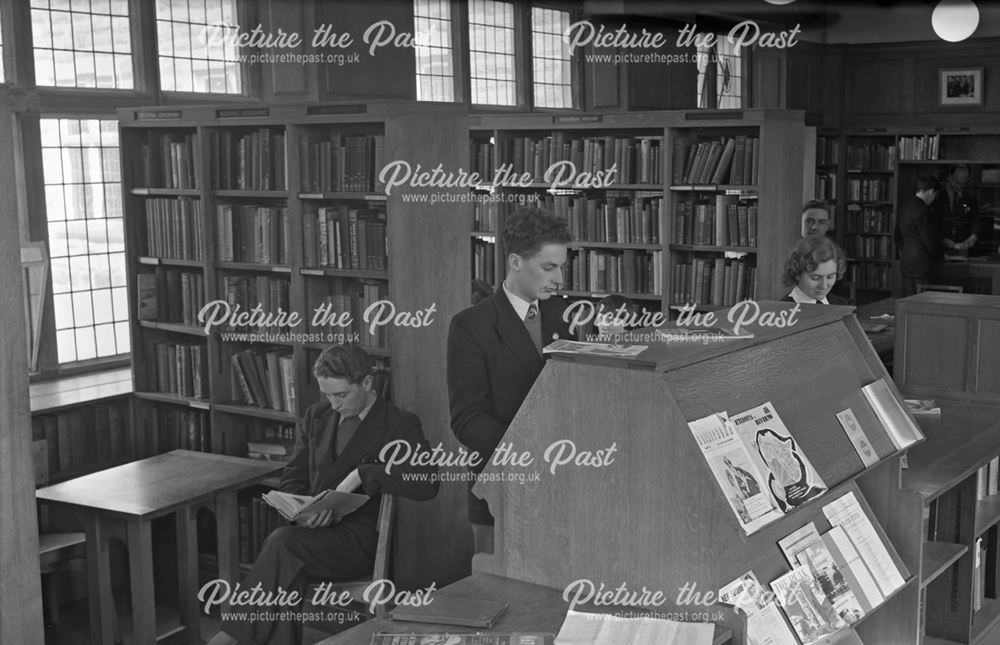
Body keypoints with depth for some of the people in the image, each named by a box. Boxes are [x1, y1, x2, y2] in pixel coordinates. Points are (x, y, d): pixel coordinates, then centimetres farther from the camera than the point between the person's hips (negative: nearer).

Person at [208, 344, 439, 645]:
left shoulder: (399, 425, -2)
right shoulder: (316, 417, 15)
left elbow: (427, 483, -17)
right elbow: (293, 478, 16)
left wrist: (363, 474, -22)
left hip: (359, 540, -4)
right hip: (315, 529, 5)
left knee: (282, 541, -30)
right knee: (289, 566, -31)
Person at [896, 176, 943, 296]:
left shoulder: (904, 206, 8)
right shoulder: (923, 211, -18)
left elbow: (898, 235, 18)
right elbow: (930, 241, -15)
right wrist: (940, 255, 3)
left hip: (905, 262, 8)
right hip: (922, 264, -8)